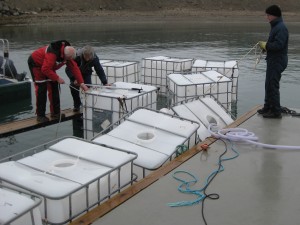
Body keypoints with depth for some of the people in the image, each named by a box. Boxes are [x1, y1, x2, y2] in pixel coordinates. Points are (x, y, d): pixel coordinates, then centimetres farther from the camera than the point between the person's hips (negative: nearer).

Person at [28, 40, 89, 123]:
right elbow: (45, 69, -39)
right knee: (41, 89, -13)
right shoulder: (52, 53, -39)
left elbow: (74, 68, -14)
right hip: (35, 63, -8)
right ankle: (40, 116, -6)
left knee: (54, 87, 3)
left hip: (48, 66, 8)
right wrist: (57, 78, -34)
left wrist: (82, 83, -19)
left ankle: (55, 113, 11)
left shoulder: (68, 53, -15)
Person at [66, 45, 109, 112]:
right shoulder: (77, 56, -38)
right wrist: (74, 79, -48)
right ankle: (77, 106, 5)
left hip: (86, 74, 1)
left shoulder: (95, 58, -30)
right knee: (74, 87, -15)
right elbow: (68, 69, -34)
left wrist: (105, 83, -34)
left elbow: (99, 71, -24)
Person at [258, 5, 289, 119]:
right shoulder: (275, 26, 14)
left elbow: (278, 45, -27)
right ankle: (268, 107, 30)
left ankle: (276, 111, 1)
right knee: (268, 85, 18)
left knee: (273, 86, -6)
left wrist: (265, 45, -14)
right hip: (273, 60, 11)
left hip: (277, 61, -11)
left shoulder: (281, 28, -18)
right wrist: (265, 46, 4)